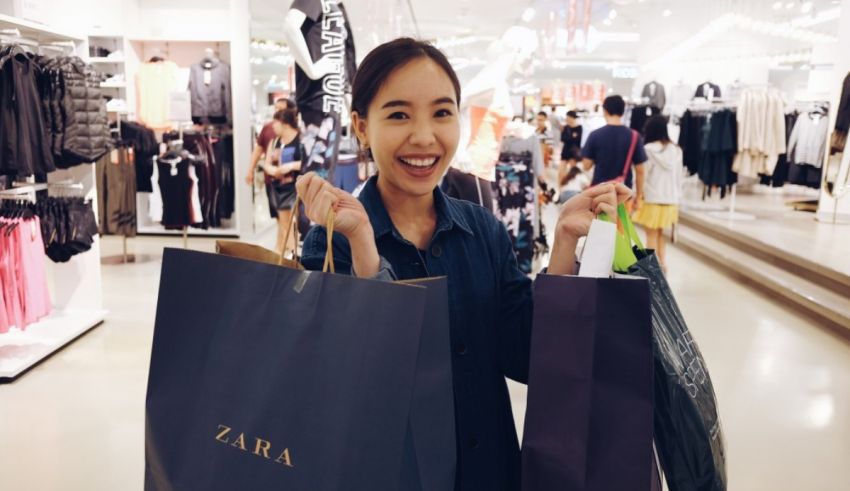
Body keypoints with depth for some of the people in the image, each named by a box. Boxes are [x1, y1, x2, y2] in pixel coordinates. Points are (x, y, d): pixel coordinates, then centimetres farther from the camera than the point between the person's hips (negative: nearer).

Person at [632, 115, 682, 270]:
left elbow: (643, 175, -9)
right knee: (660, 233, 18)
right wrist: (677, 196, 16)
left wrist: (638, 195, 1)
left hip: (652, 199, -5)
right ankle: (662, 262, 17)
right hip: (670, 199, 5)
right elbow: (679, 177, 8)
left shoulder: (649, 149, -10)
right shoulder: (676, 150, 3)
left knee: (652, 234, 4)